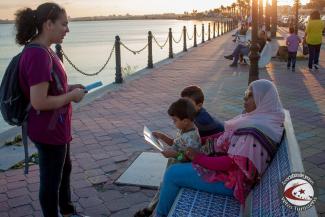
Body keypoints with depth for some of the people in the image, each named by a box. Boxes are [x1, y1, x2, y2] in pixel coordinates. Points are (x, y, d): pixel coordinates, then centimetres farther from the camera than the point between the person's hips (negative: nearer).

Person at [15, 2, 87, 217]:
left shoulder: (44, 51, 4)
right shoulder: (38, 55, -27)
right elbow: (39, 102, -30)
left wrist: (68, 87, 4)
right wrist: (71, 96, -18)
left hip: (56, 127, 11)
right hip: (48, 130, -11)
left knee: (64, 169, 26)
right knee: (51, 178, 10)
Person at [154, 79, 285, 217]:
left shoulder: (254, 131, -30)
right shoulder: (267, 119, 2)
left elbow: (232, 163, -28)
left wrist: (199, 158, -17)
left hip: (232, 181, -10)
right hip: (233, 169, 10)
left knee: (172, 173, -7)